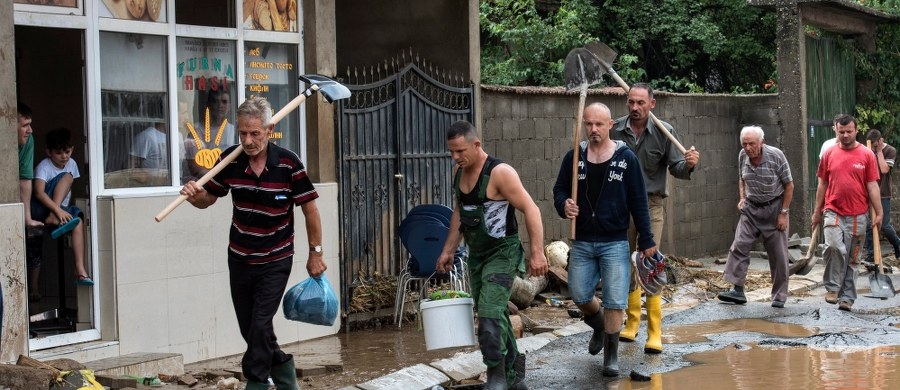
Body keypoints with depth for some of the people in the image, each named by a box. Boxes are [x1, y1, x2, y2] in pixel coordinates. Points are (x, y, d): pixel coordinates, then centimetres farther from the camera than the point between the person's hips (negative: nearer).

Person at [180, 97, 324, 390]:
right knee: (249, 329, 13)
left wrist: (315, 253, -4)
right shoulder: (231, 160, -9)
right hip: (239, 260, 4)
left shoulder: (288, 163, -18)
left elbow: (309, 208, -7)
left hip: (275, 262, -4)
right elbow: (209, 197, 5)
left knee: (260, 326, -11)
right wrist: (196, 196, -19)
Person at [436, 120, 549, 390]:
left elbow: (531, 209, -21)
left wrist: (537, 253, -26)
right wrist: (448, 250, 18)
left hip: (502, 254, -8)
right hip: (476, 254, 8)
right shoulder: (459, 172, 5)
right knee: (495, 315, 13)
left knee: (490, 312, -18)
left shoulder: (499, 173, -19)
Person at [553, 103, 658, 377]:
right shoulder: (574, 157, 1)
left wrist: (647, 240, -2)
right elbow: (559, 190, 8)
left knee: (615, 300, -2)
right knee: (579, 296, 7)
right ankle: (599, 325, 39)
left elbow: (638, 202, -2)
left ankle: (611, 354, 12)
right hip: (582, 243, 3)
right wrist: (564, 205, -16)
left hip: (615, 243, -3)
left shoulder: (626, 158, -5)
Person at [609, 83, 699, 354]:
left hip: (651, 204, -3)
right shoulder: (615, 130, 0)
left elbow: (675, 167, -2)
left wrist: (688, 165, -24)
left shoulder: (664, 132, -4)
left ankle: (655, 333, -7)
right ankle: (632, 323, 25)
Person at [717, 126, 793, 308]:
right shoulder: (742, 156, -3)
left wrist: (783, 213, -12)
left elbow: (789, 185, -9)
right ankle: (737, 290, -9)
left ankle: (779, 296, 10)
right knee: (739, 247, -10)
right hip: (751, 208, 4)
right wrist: (742, 198, -1)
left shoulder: (776, 156, -16)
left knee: (778, 255, 1)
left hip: (774, 208, -4)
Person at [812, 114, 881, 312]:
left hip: (857, 215, 0)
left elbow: (872, 186, 1)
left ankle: (846, 297, 14)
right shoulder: (829, 154, 5)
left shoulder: (867, 155, 0)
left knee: (852, 258, 6)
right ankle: (832, 287, -7)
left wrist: (878, 212, -3)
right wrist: (817, 211, 13)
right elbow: (822, 184, 11)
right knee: (834, 247, -22)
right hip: (833, 212, 0)